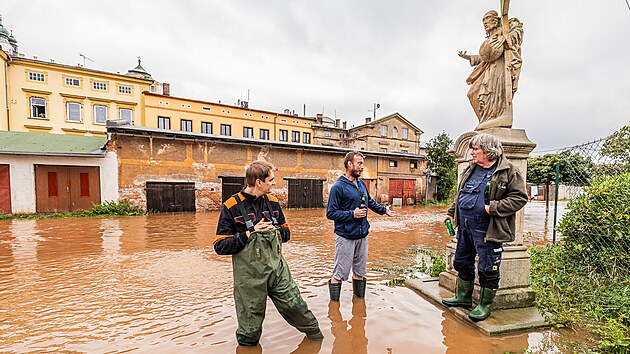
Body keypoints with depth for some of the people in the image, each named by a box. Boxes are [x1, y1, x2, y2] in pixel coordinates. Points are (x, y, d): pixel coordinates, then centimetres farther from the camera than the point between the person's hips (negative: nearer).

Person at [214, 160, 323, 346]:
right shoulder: (231, 206, -12)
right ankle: (246, 344, 41)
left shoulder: (273, 202, 3)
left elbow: (286, 232, 13)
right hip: (250, 275, -3)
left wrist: (274, 230, -8)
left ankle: (315, 332, 43)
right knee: (249, 336, 9)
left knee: (295, 306, 15)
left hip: (277, 269, 4)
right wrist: (250, 233, -19)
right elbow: (220, 246, -11)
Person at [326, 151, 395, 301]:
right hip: (345, 237, -7)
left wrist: (384, 210, 33)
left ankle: (360, 299, 36)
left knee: (360, 272, 19)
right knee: (339, 274, 2)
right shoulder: (338, 187, -13)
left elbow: (370, 202, 27)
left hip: (362, 235, 7)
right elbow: (330, 213, -14)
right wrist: (352, 214, -18)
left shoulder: (361, 183, 9)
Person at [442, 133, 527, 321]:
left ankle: (485, 305, 25)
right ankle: (463, 297, 35)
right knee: (462, 262, 17)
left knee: (487, 269, 6)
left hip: (487, 230, -7)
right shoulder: (471, 169, 12)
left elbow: (520, 198, -13)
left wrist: (494, 207, -21)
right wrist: (451, 212, 18)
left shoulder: (509, 172, -9)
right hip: (465, 226, 8)